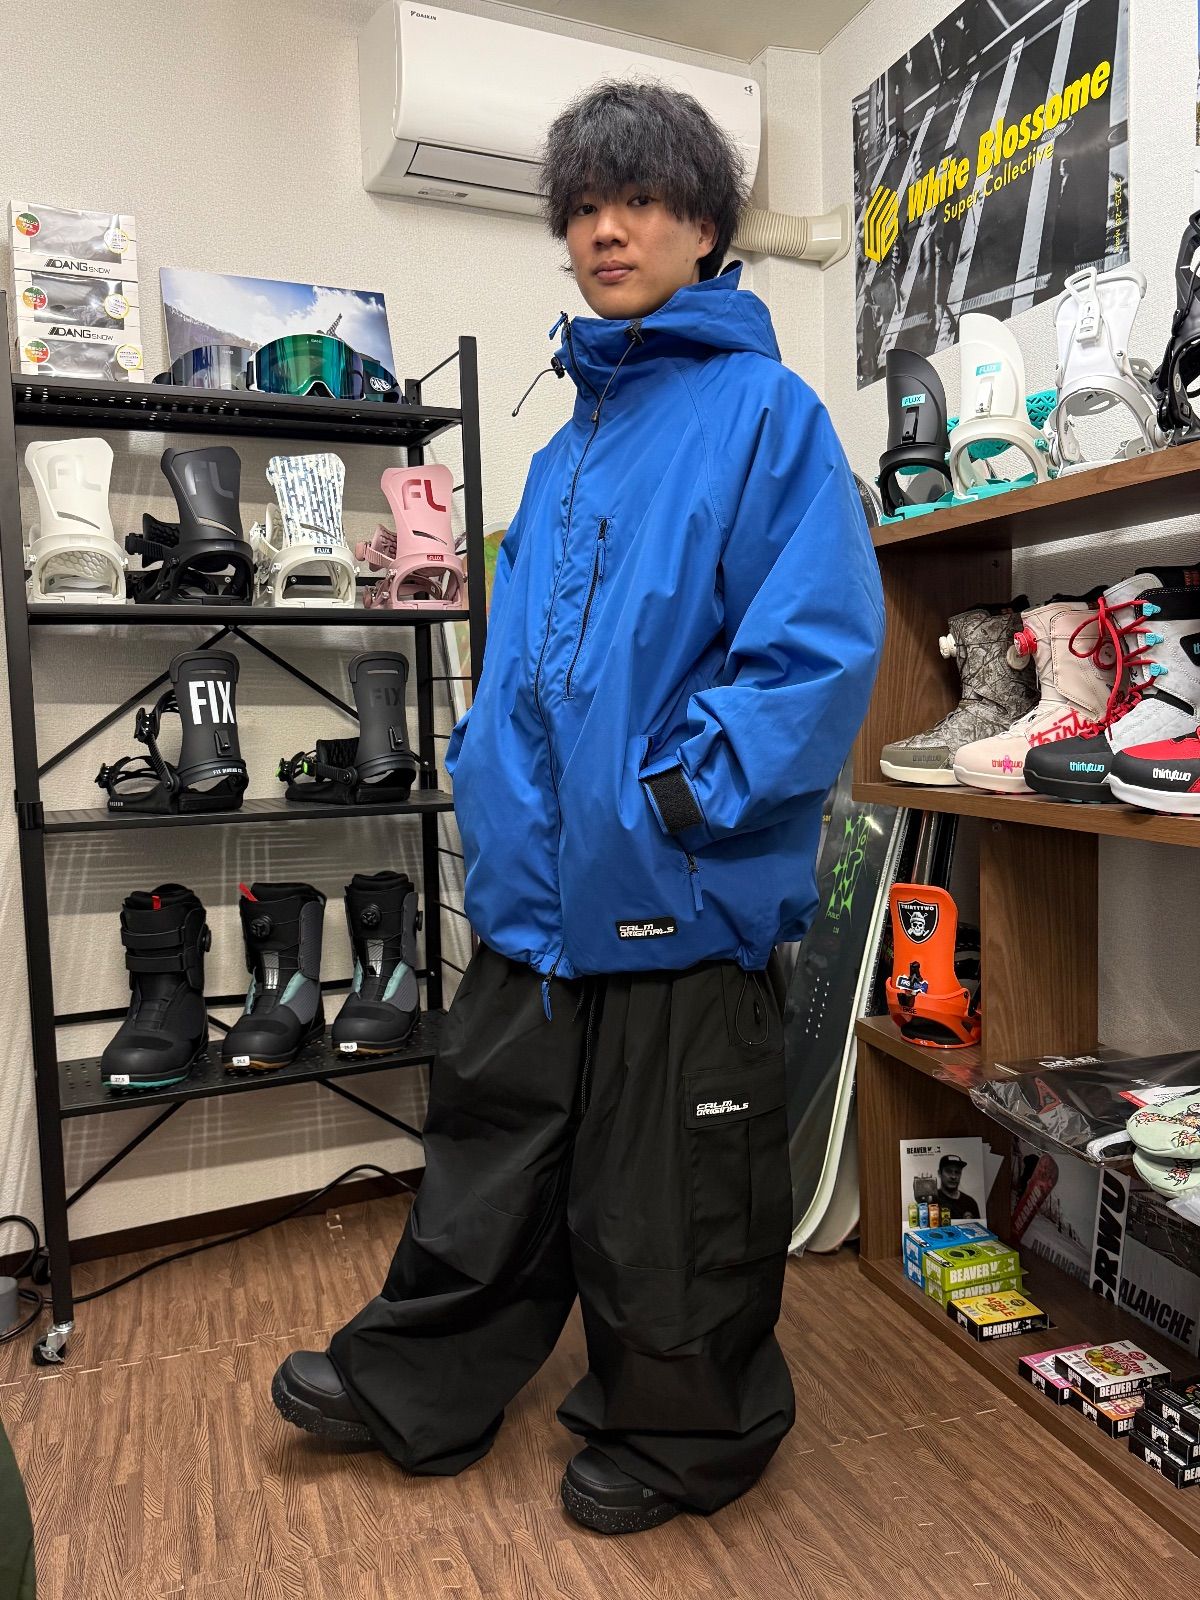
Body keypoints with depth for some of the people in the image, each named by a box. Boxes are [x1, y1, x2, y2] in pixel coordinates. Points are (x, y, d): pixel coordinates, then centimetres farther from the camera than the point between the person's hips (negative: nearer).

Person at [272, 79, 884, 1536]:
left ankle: (682, 1433, 36)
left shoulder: (764, 413, -6)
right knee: (493, 1145, 20)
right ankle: (418, 1391, 41)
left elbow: (823, 646, -17)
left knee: (674, 1195, 10)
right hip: (539, 885, 7)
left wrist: (680, 792, -21)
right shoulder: (569, 447, 16)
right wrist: (490, 771, 10)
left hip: (682, 890, -7)